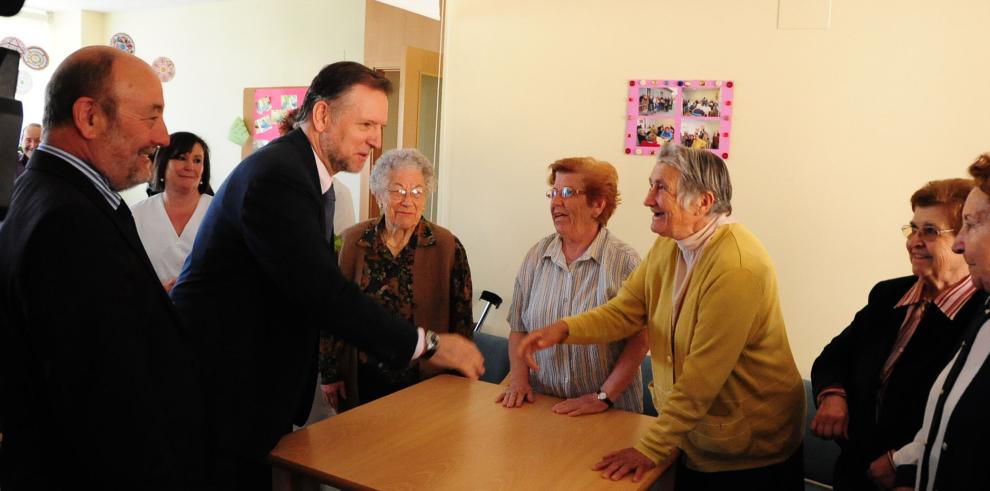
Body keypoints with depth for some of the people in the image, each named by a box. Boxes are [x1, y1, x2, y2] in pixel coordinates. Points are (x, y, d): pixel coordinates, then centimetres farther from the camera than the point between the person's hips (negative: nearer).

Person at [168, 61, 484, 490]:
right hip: (221, 390, -9)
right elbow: (324, 293, -28)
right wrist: (426, 345, -22)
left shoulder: (310, 175, 9)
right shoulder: (276, 176, -23)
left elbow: (319, 282, 11)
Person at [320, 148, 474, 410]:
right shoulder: (355, 240, -2)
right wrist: (330, 372, 4)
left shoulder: (447, 246, -8)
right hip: (363, 381, 2)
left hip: (426, 379, -1)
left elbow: (462, 319, -3)